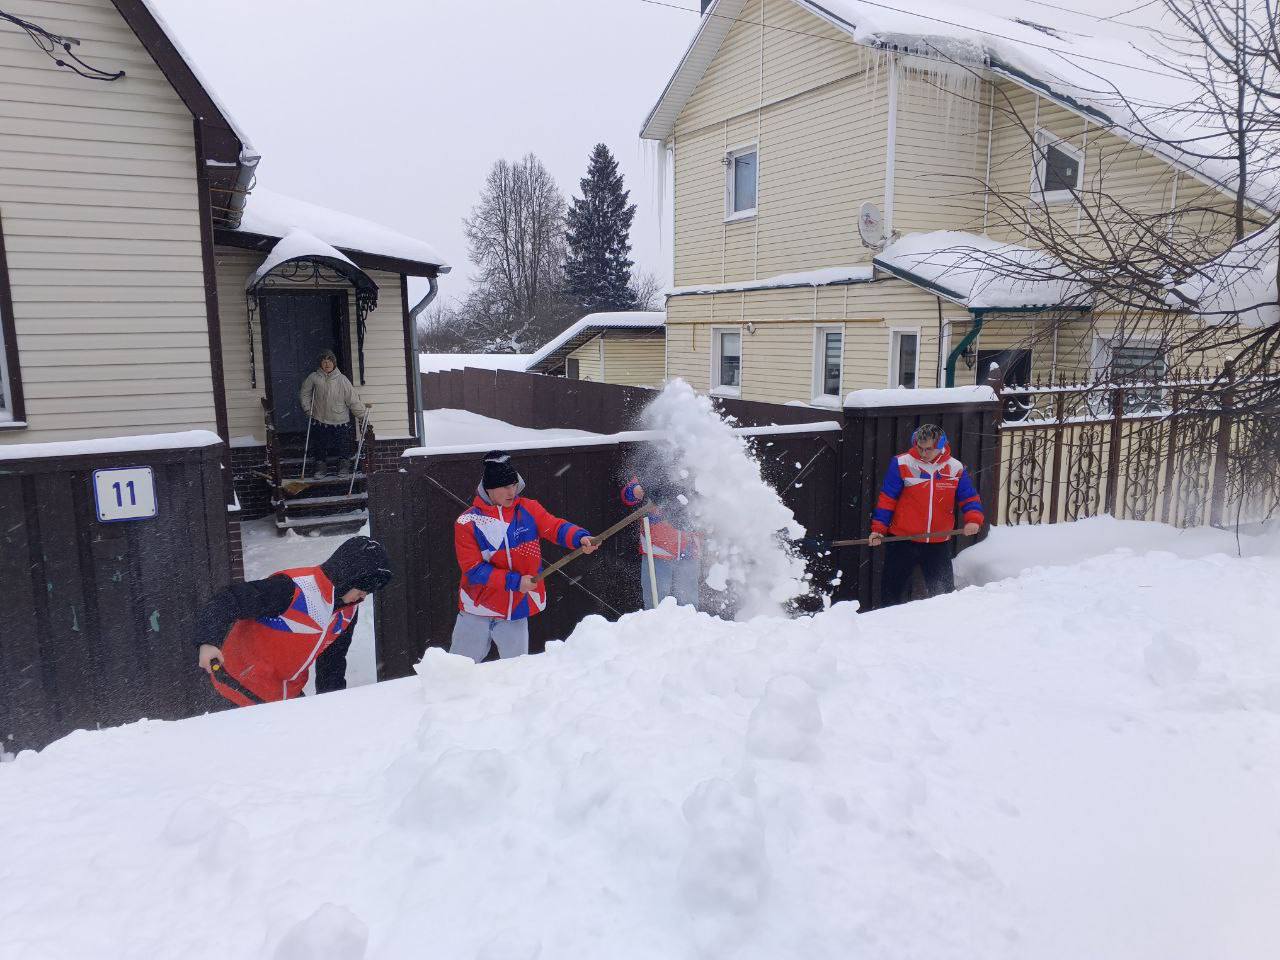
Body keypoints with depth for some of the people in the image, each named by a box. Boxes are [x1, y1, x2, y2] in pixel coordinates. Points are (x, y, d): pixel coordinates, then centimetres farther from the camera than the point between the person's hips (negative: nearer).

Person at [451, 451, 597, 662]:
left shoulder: (528, 509, -1)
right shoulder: (468, 523, -10)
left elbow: (555, 526, -12)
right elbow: (473, 570, -13)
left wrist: (580, 537, -34)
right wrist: (515, 582, -21)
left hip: (517, 612, 2)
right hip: (477, 613, -2)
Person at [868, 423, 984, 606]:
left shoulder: (955, 468, 1)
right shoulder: (902, 464, -6)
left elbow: (969, 498, 6)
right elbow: (887, 499, -4)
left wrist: (973, 520, -14)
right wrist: (878, 528, -10)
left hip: (939, 543, 2)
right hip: (902, 541, -2)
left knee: (944, 590, 15)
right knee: (894, 591, 5)